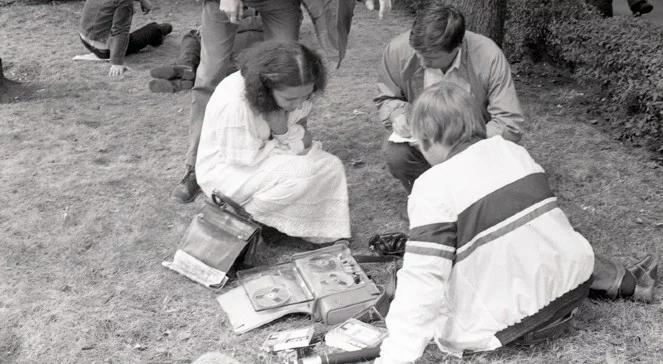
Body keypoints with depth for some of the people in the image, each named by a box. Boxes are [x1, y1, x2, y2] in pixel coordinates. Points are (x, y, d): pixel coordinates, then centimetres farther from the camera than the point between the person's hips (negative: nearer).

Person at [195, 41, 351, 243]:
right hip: (226, 171, -7)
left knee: (332, 168, -10)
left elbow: (304, 142, -5)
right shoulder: (234, 102, -34)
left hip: (264, 154, 7)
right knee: (301, 173, -29)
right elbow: (246, 159, -26)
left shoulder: (292, 92, -13)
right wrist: (291, 143, -16)